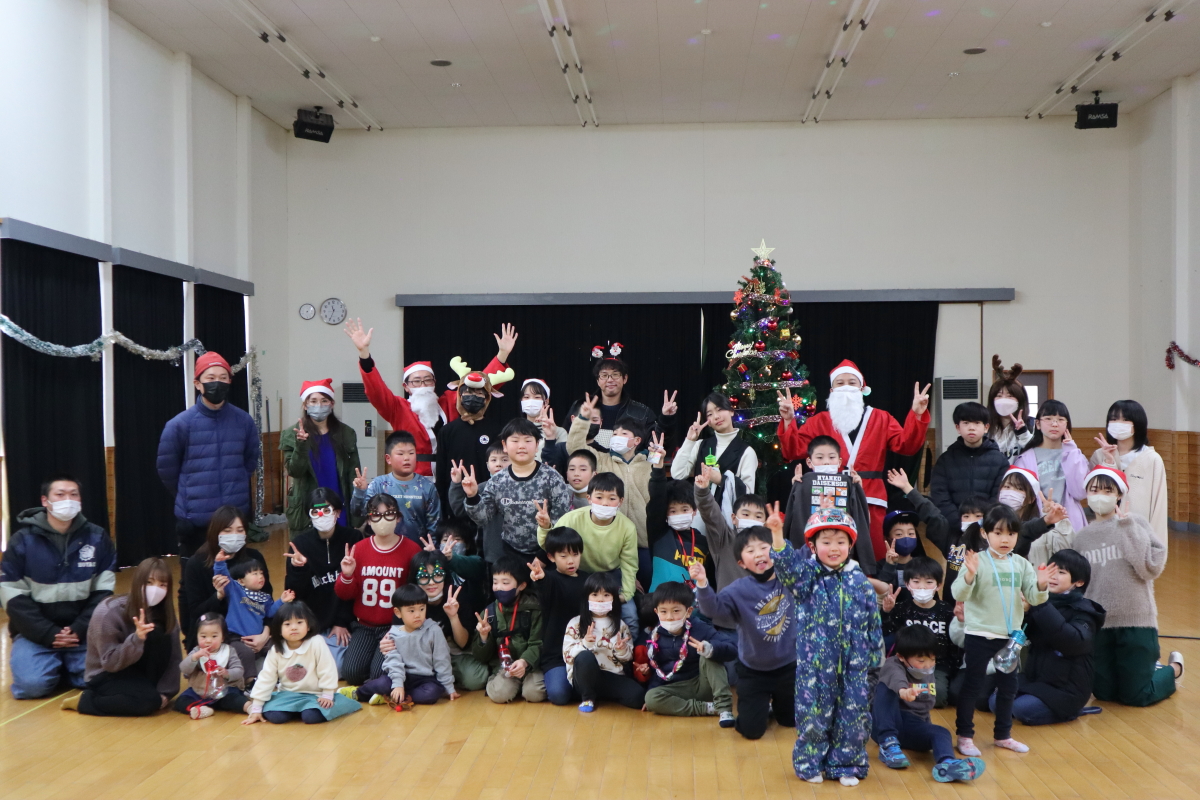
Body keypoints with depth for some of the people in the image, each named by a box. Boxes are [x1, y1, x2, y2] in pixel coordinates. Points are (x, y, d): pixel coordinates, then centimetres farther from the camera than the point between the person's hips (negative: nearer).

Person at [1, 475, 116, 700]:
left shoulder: (97, 537, -1)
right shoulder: (22, 540, -5)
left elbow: (103, 591, 0)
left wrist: (80, 629, -13)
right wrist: (48, 634, -14)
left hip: (84, 631, 1)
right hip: (36, 633, -1)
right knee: (31, 684, -23)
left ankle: (66, 665, 14)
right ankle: (38, 660, 13)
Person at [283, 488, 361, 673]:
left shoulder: (353, 539, -6)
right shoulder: (300, 544, -4)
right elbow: (294, 594, -6)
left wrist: (343, 622, -6)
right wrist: (297, 568, -26)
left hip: (341, 622, -1)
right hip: (312, 622, 1)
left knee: (337, 668, -13)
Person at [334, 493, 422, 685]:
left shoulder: (411, 550, -7)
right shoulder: (358, 549, 2)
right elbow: (344, 595, 5)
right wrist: (346, 576, -13)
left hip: (395, 626, -3)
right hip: (364, 626, 3)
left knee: (379, 673, -21)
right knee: (351, 672, -16)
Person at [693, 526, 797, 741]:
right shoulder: (739, 590, -18)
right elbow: (714, 608, -29)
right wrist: (702, 584, -49)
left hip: (787, 666, 2)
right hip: (753, 671, -2)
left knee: (791, 720, 19)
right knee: (751, 729, 0)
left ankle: (773, 705, 51)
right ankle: (761, 706, 31)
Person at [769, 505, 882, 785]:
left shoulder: (859, 581, 2)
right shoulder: (807, 575, -4)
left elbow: (873, 623, 8)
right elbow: (787, 564, -26)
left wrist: (875, 659, 9)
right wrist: (777, 534, -43)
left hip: (853, 666, 2)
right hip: (815, 664, -2)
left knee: (852, 715, 8)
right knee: (813, 713, 5)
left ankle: (846, 765, 26)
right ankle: (810, 763, 24)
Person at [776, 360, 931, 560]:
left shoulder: (881, 419, 11)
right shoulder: (818, 422, 9)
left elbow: (906, 446, -2)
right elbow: (793, 451, -1)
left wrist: (917, 415, -15)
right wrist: (788, 421, -16)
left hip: (870, 502, 1)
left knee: (873, 558, 5)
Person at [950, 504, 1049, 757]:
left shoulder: (1021, 564, 3)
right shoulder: (978, 561, -12)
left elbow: (1034, 598, 2)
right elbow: (958, 594, -20)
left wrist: (1041, 585, -19)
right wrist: (969, 575, -38)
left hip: (1010, 636, 5)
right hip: (980, 635, -5)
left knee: (1008, 687, 16)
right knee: (973, 686, 4)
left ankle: (1003, 735, 31)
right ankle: (965, 735, 16)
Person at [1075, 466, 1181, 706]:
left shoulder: (1136, 523, -5)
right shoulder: (1082, 537, 6)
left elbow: (1152, 568, -17)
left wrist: (1128, 528, -17)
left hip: (1136, 622, -4)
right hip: (1098, 624, 4)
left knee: (1136, 696, 3)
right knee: (1103, 693, 10)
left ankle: (1173, 668, 32)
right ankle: (1151, 668, 36)